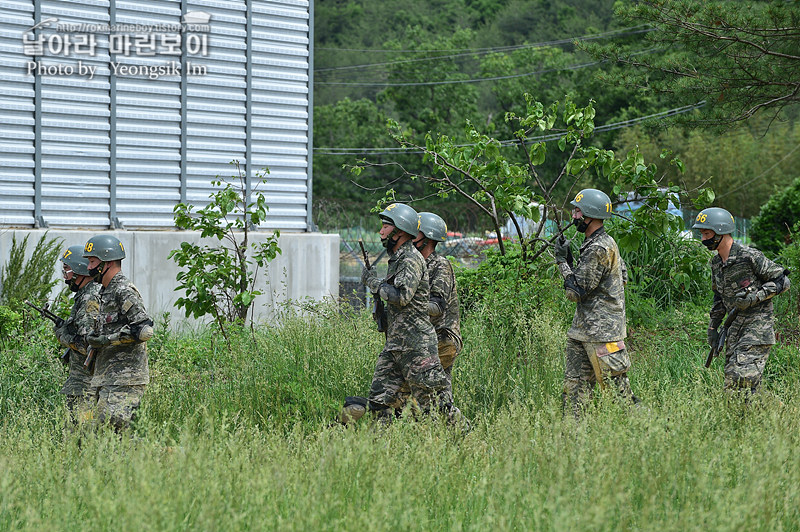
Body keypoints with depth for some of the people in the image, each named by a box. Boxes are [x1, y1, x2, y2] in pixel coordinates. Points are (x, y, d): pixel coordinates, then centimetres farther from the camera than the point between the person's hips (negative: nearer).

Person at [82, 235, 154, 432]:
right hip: (105, 377, 10)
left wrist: (106, 340, -18)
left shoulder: (125, 292, -12)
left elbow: (145, 330, -22)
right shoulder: (107, 292, 19)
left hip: (124, 378, -10)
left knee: (111, 426, -18)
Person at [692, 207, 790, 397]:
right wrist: (713, 327, 19)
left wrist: (754, 297, -19)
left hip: (757, 325, -8)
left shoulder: (749, 256, -13)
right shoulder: (716, 262, 11)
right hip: (735, 328, 8)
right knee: (731, 378, 4)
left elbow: (782, 281, -9)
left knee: (742, 379, -18)